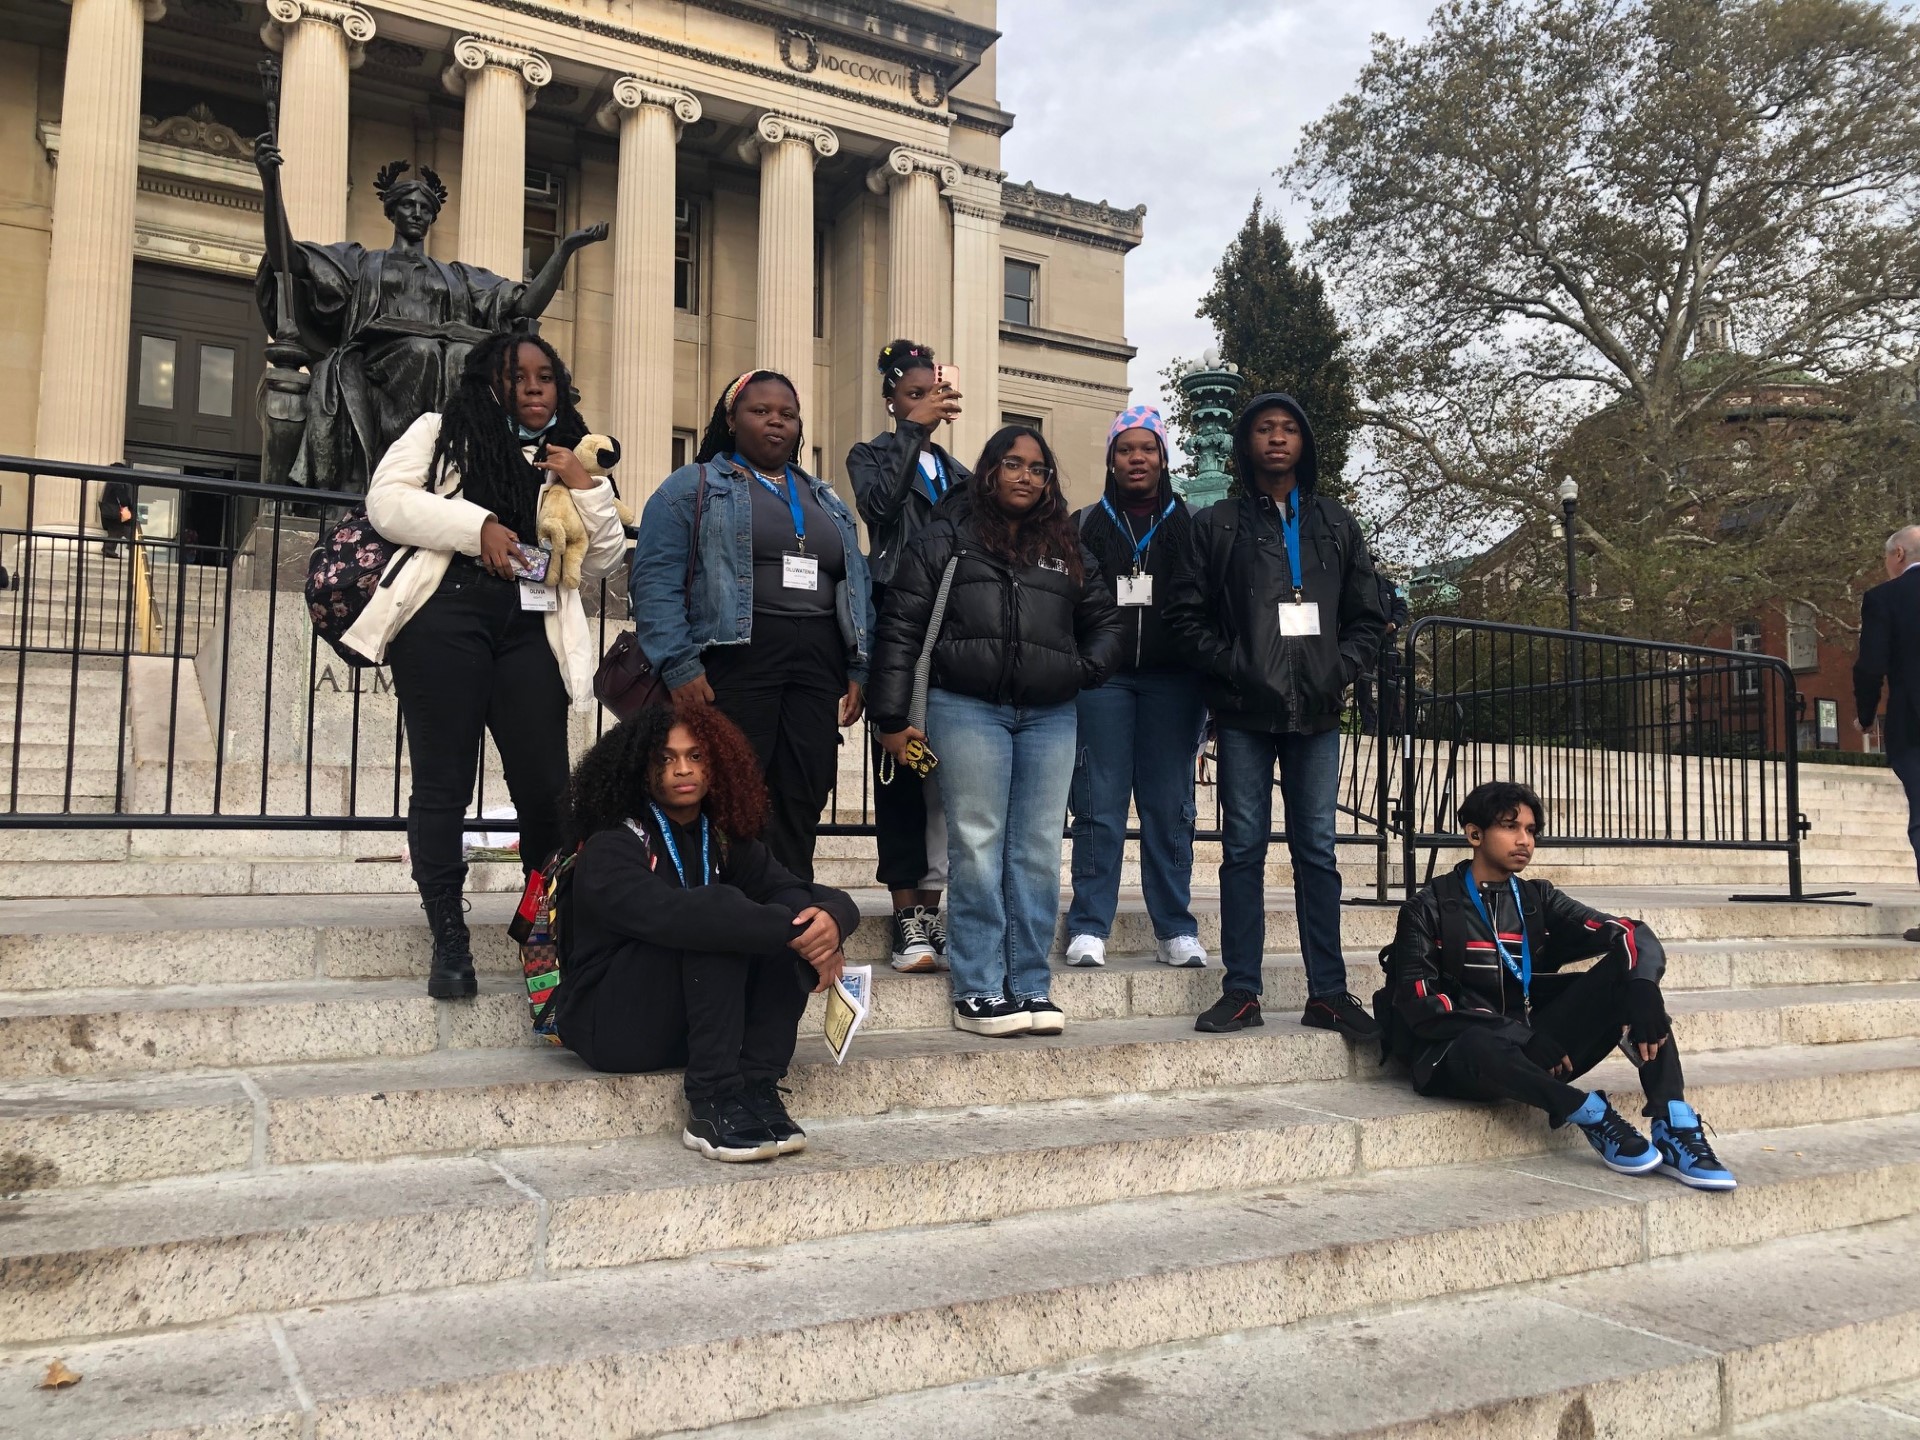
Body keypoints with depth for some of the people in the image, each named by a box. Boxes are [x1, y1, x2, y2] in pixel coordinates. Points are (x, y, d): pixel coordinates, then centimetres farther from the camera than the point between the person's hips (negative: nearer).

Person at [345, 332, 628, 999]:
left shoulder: (571, 458, 24)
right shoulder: (441, 432, 15)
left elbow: (603, 559, 16)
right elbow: (386, 500, 1)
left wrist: (586, 488, 2)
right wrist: (477, 527, -9)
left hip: (532, 631, 3)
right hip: (445, 617, -2)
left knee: (546, 786, -5)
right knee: (442, 781, -3)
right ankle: (449, 939, 4)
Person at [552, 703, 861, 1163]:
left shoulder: (724, 840, 8)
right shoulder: (610, 848, -12)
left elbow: (795, 890, -4)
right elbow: (664, 914, -34)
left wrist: (829, 919, -30)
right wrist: (788, 928, -38)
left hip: (694, 1024, 6)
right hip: (612, 1026, -6)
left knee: (796, 918, -15)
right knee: (716, 914, -28)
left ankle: (757, 1089, -21)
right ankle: (712, 1106, -28)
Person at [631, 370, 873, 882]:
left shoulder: (827, 502, 24)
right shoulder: (693, 487, 7)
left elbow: (857, 587, 20)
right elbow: (656, 580, -3)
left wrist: (859, 669, 8)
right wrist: (679, 666, -14)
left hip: (817, 668, 5)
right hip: (734, 663, -5)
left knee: (801, 813, 3)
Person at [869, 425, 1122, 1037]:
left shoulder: (1067, 549, 17)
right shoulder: (947, 539, 5)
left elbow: (1104, 619, 24)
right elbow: (900, 628, 1)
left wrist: (1086, 668, 4)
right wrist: (892, 718, -4)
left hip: (1049, 716, 4)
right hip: (968, 709, -3)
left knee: (1038, 853, 4)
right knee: (977, 849, -4)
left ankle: (1031, 987, 11)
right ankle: (977, 992, 2)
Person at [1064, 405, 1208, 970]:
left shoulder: (1190, 526, 12)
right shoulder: (1085, 526, 11)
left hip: (1171, 681, 1)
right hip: (1103, 677, 0)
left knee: (1170, 807, 2)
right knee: (1100, 806, -3)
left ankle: (1175, 929, 9)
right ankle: (1089, 928, 3)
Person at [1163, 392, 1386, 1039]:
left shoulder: (1335, 523, 15)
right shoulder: (1218, 524, 8)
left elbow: (1366, 616, 15)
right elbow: (1187, 613, 2)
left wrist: (1340, 671, -2)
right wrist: (1234, 667, -9)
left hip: (1316, 714, 2)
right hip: (1245, 712, -2)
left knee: (1317, 849, 4)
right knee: (1244, 847, 0)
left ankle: (1327, 992, 10)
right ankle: (1241, 991, 6)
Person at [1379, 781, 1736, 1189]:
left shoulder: (1537, 900, 13)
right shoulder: (1430, 907, 1)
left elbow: (1633, 935, 0)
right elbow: (1419, 1005, -11)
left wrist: (1642, 986, -24)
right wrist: (1521, 1035, -21)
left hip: (1536, 1049, 5)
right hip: (1459, 1056, -5)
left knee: (1625, 967, -14)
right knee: (1482, 1046, -41)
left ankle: (1673, 1130, -23)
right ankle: (1592, 1115, -20)